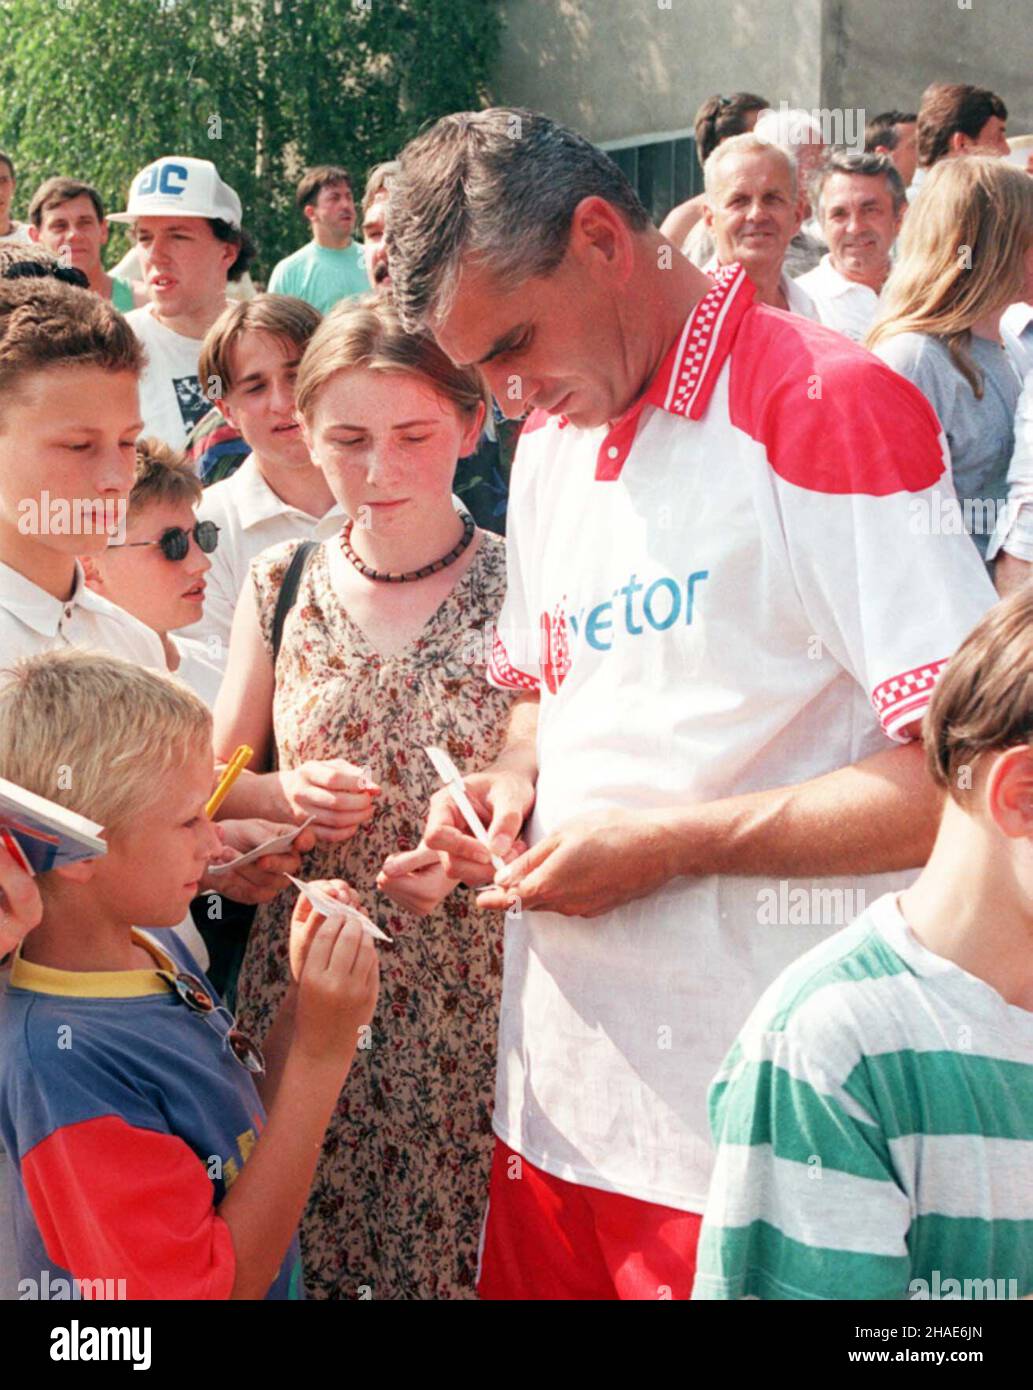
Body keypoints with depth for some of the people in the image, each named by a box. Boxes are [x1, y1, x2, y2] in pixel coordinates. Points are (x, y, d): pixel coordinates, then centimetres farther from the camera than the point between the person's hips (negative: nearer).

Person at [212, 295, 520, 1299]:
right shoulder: (280, 586, 3)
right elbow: (211, 787, 11)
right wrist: (284, 793, -10)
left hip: (475, 1001, -2)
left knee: (471, 1251, 5)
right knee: (306, 1246, 10)